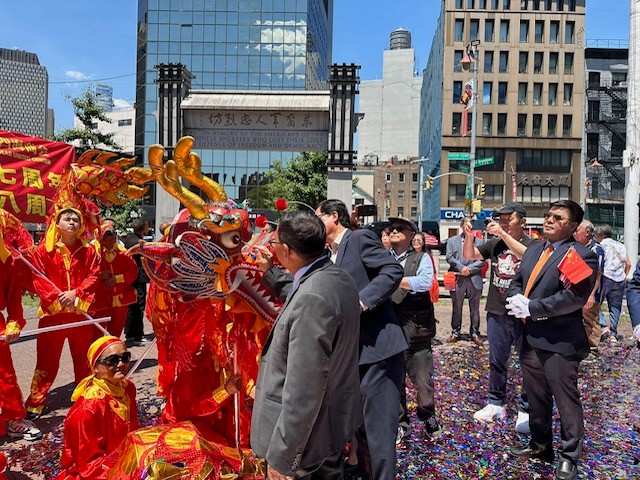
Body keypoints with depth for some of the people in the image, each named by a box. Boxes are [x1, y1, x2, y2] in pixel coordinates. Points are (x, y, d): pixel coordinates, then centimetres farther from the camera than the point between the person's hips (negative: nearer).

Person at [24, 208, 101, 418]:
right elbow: (37, 277, -5)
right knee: (47, 359, 3)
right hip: (52, 310, -1)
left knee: (84, 358, 11)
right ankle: (35, 403, 15)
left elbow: (93, 276, 0)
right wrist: (57, 296, -17)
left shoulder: (89, 251, 6)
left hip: (81, 311, 2)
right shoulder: (43, 250, 1)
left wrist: (75, 293, -14)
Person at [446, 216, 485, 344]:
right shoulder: (452, 241, 10)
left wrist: (469, 268, -10)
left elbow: (482, 260, 1)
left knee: (475, 307, 5)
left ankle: (475, 333, 14)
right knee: (457, 307, 7)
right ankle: (455, 332, 16)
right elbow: (449, 258, 0)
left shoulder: (479, 242, 9)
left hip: (474, 278, 0)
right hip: (457, 279, 0)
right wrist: (461, 267, -12)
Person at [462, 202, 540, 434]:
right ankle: (496, 404, 27)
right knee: (497, 361, 14)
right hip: (496, 312, 5)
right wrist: (469, 236, -12)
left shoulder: (533, 244, -5)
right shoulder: (495, 244, 8)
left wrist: (503, 233, -29)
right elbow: (470, 255, 6)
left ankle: (526, 410, 15)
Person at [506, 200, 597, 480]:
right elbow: (517, 283, 16)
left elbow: (574, 296, -22)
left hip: (560, 342, -7)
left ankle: (568, 457, 24)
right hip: (531, 338, 7)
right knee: (536, 397, 20)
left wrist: (531, 307, -19)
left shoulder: (581, 255, -11)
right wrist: (516, 300, -7)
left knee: (566, 401, 6)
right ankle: (540, 446, 38)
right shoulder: (532, 251, 13)